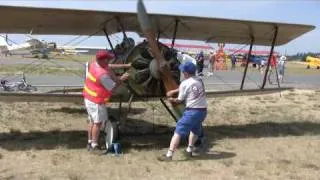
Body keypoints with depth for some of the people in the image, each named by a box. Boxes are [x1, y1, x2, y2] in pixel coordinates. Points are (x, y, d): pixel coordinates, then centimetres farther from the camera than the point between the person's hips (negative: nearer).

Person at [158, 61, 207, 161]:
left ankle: (169, 155, -8)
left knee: (178, 132, -4)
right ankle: (189, 150, 36)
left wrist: (172, 100, 22)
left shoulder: (185, 83, -7)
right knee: (195, 130, 30)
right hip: (203, 111, 7)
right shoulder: (199, 80, 11)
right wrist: (173, 91, 27)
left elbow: (180, 100, 2)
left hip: (192, 111, -7)